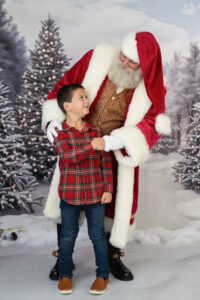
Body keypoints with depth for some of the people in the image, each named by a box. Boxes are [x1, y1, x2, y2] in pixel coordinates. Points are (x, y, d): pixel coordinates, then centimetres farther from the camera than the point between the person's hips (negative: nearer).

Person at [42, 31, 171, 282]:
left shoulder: (150, 86, -15)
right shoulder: (98, 58, -16)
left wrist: (116, 140, -34)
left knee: (121, 203, 4)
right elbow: (65, 86, -8)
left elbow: (152, 124, -19)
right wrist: (53, 119, -23)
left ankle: (113, 256, 29)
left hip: (118, 151, 0)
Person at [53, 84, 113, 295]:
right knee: (68, 236, 11)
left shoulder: (95, 131, 0)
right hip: (70, 194, -1)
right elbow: (68, 155, -25)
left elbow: (106, 162, 2)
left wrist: (108, 189, -1)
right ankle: (65, 274, 30)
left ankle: (103, 275, 27)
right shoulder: (59, 132, -7)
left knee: (97, 235, 10)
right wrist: (91, 146, -34)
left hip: (95, 194, 1)